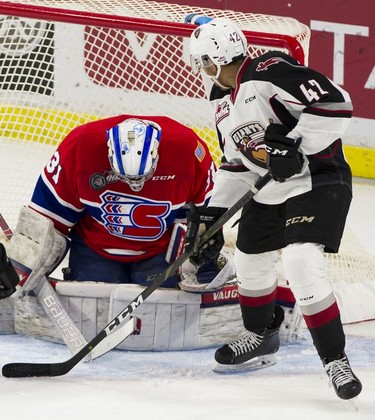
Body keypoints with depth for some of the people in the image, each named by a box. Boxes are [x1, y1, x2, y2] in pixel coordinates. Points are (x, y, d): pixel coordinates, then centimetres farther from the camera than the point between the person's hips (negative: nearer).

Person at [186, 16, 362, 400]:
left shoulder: (269, 72, -20)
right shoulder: (222, 101, 10)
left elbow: (336, 105, -27)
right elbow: (234, 163, 18)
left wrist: (294, 146, -27)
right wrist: (211, 213, 12)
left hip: (316, 181, -10)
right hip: (267, 191, 10)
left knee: (301, 265, -23)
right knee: (249, 259, 19)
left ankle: (335, 360, -13)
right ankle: (261, 338, 44)